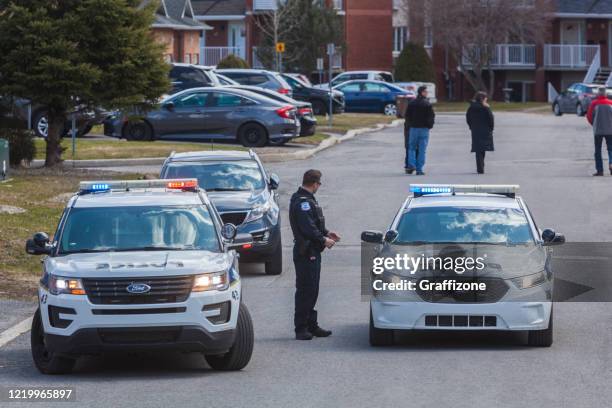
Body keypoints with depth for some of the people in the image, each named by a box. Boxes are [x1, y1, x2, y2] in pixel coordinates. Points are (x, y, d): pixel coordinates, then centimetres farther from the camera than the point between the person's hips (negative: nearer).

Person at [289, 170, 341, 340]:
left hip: (312, 252, 11)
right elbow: (308, 228, -24)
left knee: (312, 290, 14)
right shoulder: (302, 202, -18)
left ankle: (311, 326, 20)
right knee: (305, 290, -8)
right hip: (306, 253, -11)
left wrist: (327, 233, 15)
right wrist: (324, 240, -15)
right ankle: (301, 328, -5)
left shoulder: (307, 200, 16)